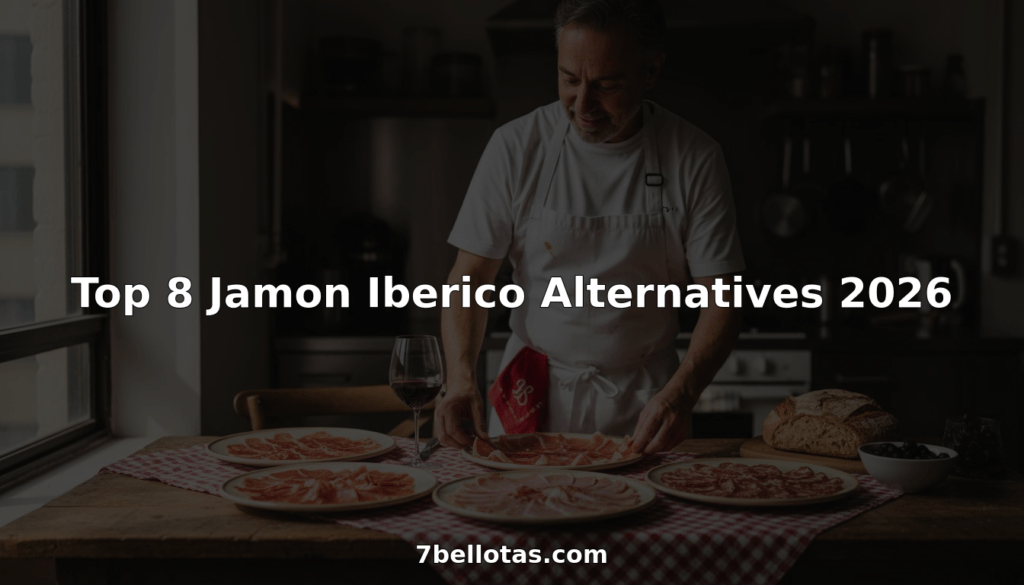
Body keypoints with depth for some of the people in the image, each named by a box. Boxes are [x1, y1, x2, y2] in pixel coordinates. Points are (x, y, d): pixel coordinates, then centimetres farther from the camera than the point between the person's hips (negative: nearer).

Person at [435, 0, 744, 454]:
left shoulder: (694, 158, -4)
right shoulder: (516, 146, -3)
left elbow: (721, 300, -4)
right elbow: (471, 276, -2)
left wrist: (679, 395, -20)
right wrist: (461, 376, -18)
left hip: (643, 409, 0)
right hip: (530, 399, 1)